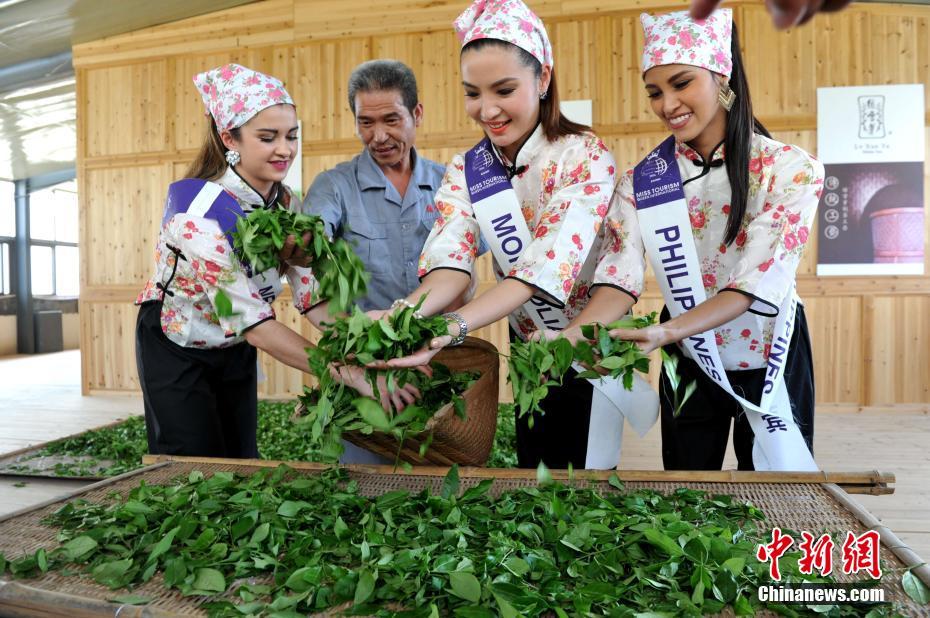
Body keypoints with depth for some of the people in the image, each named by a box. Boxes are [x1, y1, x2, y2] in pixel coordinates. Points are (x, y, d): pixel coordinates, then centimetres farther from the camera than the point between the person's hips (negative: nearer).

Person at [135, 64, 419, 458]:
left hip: (236, 349, 6)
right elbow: (254, 323, -37)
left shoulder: (286, 205, -12)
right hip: (176, 351, -5)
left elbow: (312, 293, -19)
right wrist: (349, 373, -44)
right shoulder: (199, 214, -33)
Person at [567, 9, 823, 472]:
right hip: (688, 363, 2)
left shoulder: (791, 171, -16)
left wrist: (666, 332, -41)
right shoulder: (643, 182, -8)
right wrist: (573, 336, -38)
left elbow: (754, 285, -25)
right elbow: (621, 276, -18)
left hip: (769, 360, -1)